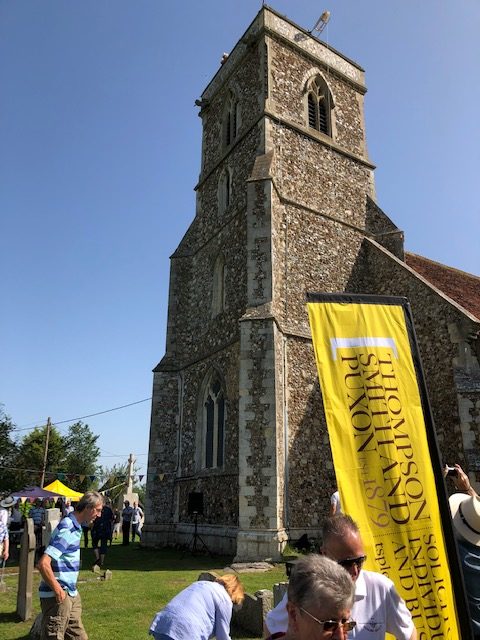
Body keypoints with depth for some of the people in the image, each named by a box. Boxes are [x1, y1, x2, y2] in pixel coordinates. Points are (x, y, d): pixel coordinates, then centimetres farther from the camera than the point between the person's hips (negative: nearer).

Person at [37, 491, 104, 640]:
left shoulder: (74, 526, 8)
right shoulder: (67, 530, -23)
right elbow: (43, 564, -29)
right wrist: (58, 591, -20)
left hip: (71, 594, 10)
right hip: (57, 596, -9)